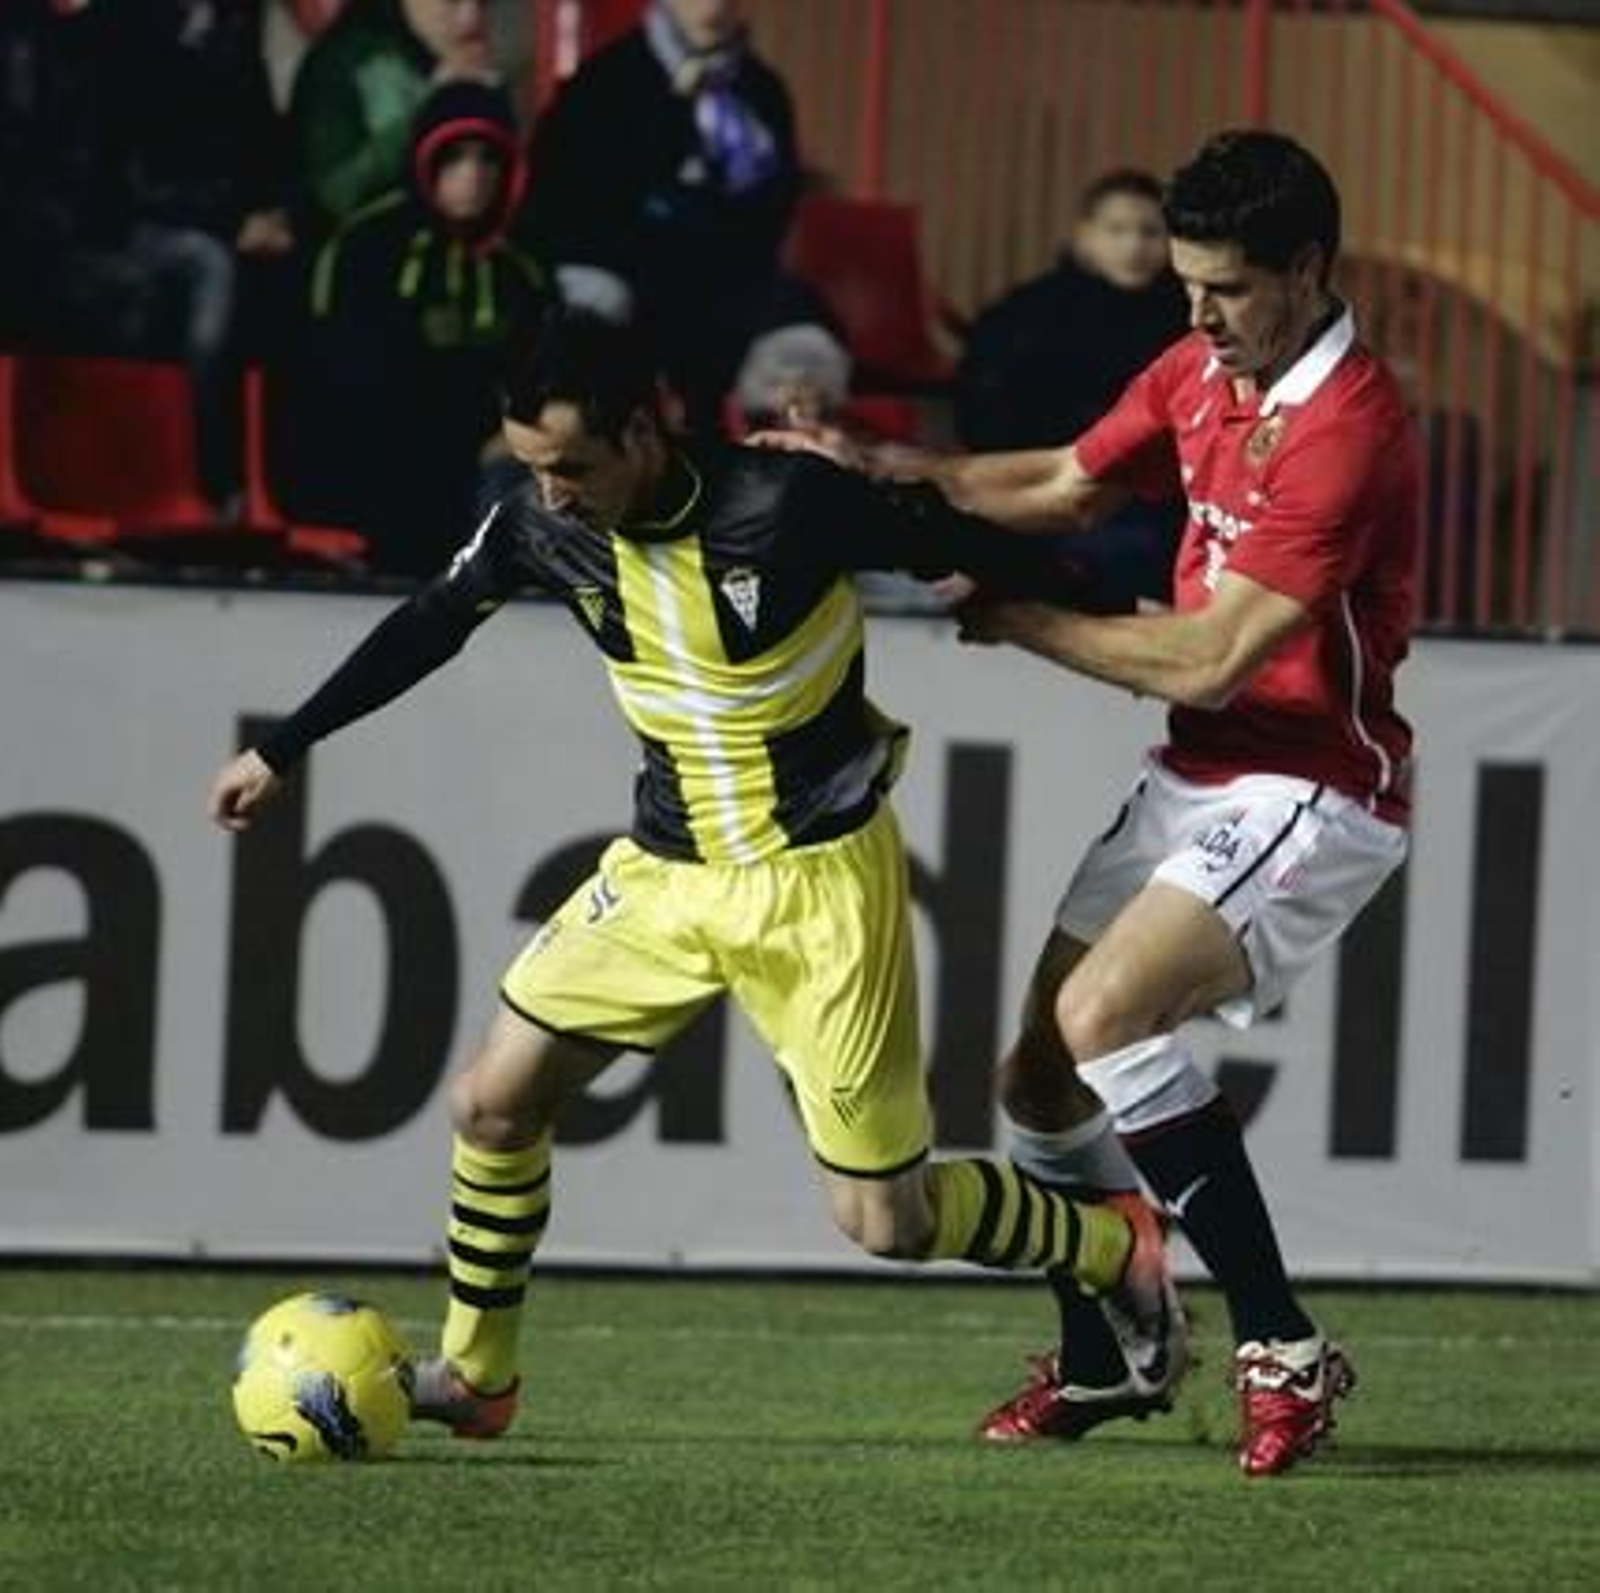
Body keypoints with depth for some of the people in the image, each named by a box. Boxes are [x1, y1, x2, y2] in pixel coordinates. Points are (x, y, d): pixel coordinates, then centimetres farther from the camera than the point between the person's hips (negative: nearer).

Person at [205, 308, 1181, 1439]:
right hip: (670, 872, 5)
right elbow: (430, 626, 8)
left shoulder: (784, 505, -24)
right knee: (494, 1101, -1)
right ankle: (475, 1376, 18)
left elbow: (961, 544, -10)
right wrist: (281, 752, 14)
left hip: (821, 879, -5)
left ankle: (1115, 1248, 24)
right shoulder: (544, 529, -8)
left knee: (887, 1220, -3)